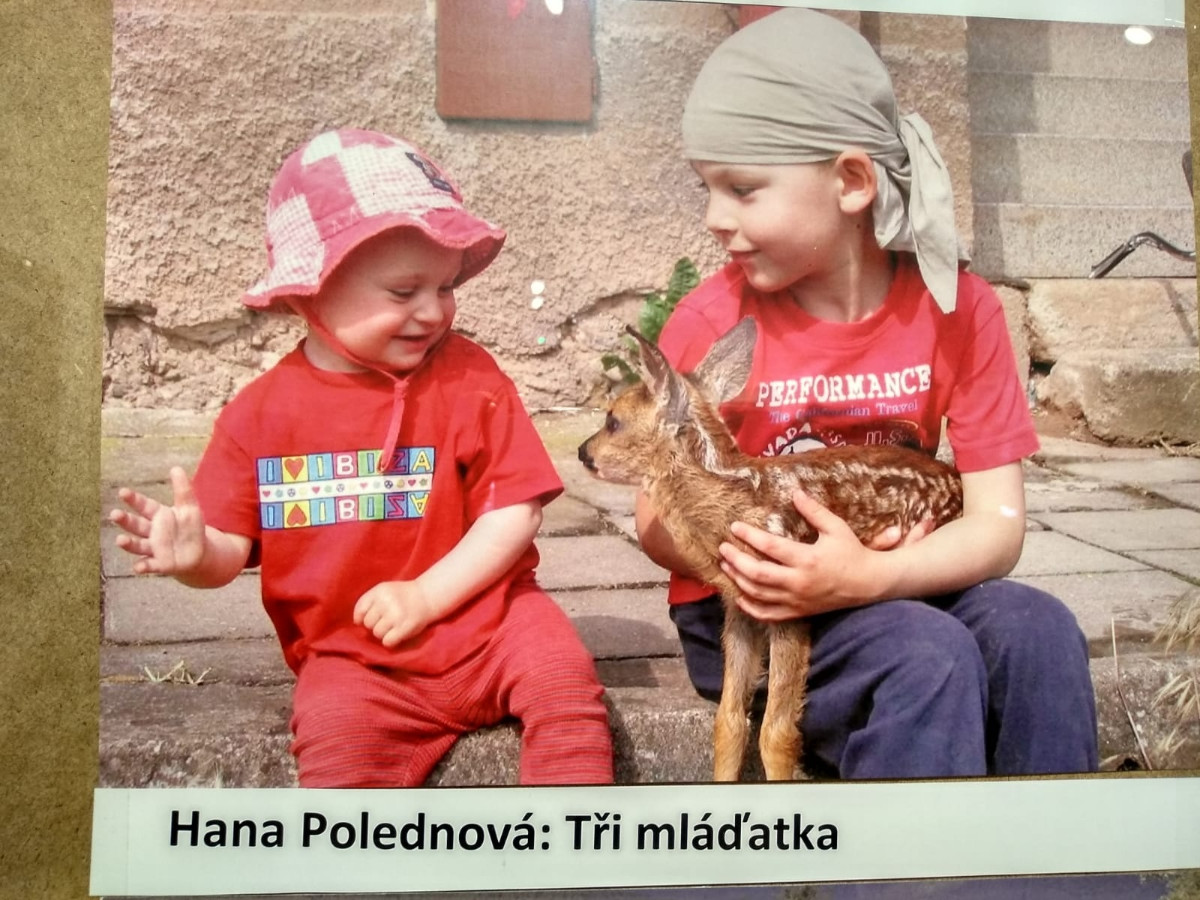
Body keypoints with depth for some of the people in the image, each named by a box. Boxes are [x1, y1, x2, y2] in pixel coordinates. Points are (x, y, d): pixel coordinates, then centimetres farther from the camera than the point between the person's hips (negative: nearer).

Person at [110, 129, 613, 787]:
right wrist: (197, 555, -21)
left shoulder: (469, 377, -3)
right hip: (351, 658, 0)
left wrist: (426, 596, -14)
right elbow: (233, 546, 5)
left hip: (483, 616, 0)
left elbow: (516, 510, -5)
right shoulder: (262, 413, -1)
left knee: (565, 676, -23)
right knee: (335, 739, -28)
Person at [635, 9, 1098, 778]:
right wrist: (785, 563, -25)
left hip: (889, 589, 3)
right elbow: (660, 526, -7)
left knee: (1036, 629, -24)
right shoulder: (709, 323, -13)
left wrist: (866, 575, -28)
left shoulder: (958, 308, -8)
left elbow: (1000, 522, -10)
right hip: (741, 607, -2)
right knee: (928, 655, -28)